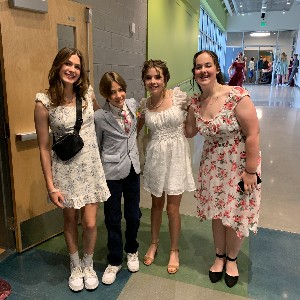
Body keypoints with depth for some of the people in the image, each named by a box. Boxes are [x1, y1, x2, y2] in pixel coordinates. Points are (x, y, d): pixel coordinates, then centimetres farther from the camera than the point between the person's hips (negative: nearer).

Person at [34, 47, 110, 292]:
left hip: (91, 166, 2)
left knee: (90, 223, 5)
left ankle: (88, 266, 35)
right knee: (70, 221, 16)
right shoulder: (44, 103, -13)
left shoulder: (88, 93, -4)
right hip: (65, 170, -2)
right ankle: (75, 267, 41)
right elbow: (44, 148, -9)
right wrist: (51, 186, -9)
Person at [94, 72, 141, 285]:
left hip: (133, 169, 4)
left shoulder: (133, 105, -1)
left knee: (134, 214, 14)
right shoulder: (100, 117, -13)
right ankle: (115, 261, 29)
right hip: (112, 172, -4)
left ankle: (132, 251, 40)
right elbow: (96, 147, -3)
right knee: (113, 218, 9)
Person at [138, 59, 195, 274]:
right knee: (156, 203, 17)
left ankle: (174, 251, 27)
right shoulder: (144, 104, 0)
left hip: (176, 155, -3)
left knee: (172, 208, 4)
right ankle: (154, 243, 39)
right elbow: (136, 129, 13)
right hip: (155, 156, 3)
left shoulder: (179, 96, -9)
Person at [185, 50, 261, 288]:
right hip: (212, 165, 5)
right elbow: (189, 132, 9)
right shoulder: (195, 103, -2)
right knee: (216, 212, 17)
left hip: (240, 164, -4)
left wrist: (250, 171, -17)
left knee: (236, 215, 10)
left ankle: (231, 259, 39)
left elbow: (253, 134, -19)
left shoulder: (237, 96, -21)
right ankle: (220, 256, 41)